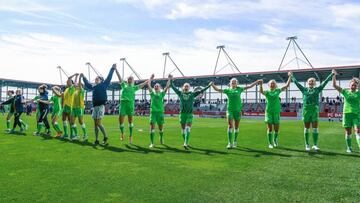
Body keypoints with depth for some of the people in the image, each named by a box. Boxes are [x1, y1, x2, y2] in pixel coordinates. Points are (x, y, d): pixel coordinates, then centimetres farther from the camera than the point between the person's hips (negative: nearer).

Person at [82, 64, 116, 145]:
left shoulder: (103, 85, 1)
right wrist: (83, 77, 40)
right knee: (95, 124, 7)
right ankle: (96, 140, 13)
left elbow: (108, 78, -7)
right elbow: (87, 84, 35)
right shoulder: (93, 87, 17)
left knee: (99, 123, -12)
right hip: (95, 106, 7)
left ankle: (105, 137, 2)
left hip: (101, 106, -7)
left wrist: (112, 69, -10)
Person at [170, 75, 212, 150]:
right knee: (183, 129, 9)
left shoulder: (192, 94, 7)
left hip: (190, 114, -1)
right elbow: (173, 87, 13)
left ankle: (185, 144, -19)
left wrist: (209, 85, 6)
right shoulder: (180, 93, 9)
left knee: (188, 129, -13)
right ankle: (185, 143, 25)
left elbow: (201, 90, 8)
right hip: (182, 113, 1)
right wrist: (171, 81, 10)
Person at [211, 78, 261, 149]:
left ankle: (235, 142, 23)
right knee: (230, 126, -9)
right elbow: (218, 89, 5)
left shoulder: (239, 89, 8)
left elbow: (250, 86, 10)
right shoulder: (227, 90, 7)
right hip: (230, 110, -1)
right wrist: (213, 85, -9)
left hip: (238, 110, 1)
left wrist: (257, 81, 4)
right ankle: (230, 143, -8)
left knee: (236, 127, 8)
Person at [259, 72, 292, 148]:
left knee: (276, 128, 5)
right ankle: (270, 143, 9)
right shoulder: (267, 92, 2)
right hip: (269, 111, -1)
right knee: (270, 128, -2)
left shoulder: (278, 90, 8)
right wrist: (261, 84, -37)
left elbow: (287, 85, 5)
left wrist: (290, 77, -1)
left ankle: (275, 140, 32)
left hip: (276, 111, 2)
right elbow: (261, 91, -20)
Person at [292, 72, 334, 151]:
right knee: (306, 128, 5)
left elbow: (325, 81, 8)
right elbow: (296, 82, 13)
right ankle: (307, 144, 13)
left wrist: (332, 74, 8)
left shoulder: (317, 89, 9)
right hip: (306, 110, 0)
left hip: (315, 110, 0)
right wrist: (291, 76, 18)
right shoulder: (304, 89, 8)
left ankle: (315, 145, 2)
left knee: (315, 128, -3)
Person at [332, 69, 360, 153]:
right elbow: (334, 85, 1)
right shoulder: (345, 92, 5)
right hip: (347, 114, 0)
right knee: (348, 132, 6)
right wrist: (334, 75, -4)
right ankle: (349, 147, 18)